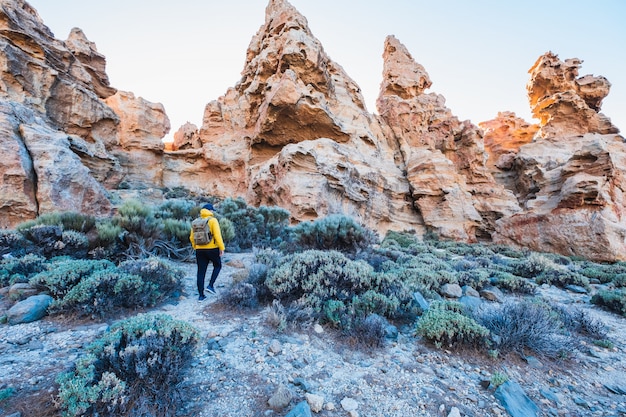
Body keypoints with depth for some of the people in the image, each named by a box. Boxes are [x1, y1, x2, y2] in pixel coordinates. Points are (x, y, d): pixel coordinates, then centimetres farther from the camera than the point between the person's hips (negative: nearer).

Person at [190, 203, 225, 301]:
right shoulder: (213, 220, -8)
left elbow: (192, 237, 11)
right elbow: (217, 235, -17)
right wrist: (222, 248, -11)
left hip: (200, 250, 5)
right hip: (212, 249, -5)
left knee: (201, 272, 9)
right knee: (218, 265, 20)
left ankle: (201, 295, 13)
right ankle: (210, 285, 7)